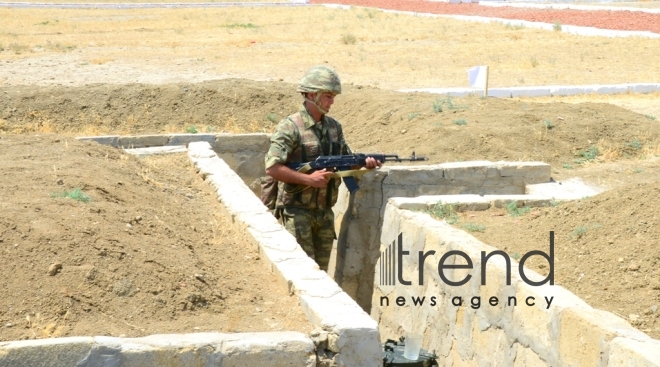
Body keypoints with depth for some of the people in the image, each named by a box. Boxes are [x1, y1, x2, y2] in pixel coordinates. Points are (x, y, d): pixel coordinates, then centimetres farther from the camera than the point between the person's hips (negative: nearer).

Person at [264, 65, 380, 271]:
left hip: (325, 212, 7)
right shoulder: (290, 127, -12)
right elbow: (272, 168, -19)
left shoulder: (334, 127, 9)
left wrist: (364, 163, -6)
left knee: (320, 271, 9)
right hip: (297, 211, -6)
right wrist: (309, 179, -21)